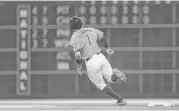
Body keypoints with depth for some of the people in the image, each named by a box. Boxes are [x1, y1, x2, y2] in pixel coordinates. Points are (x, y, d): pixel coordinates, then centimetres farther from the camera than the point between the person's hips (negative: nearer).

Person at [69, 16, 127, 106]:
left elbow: (77, 54, -17)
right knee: (112, 79, 18)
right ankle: (114, 73, -19)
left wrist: (79, 65, -2)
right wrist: (106, 48, 37)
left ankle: (120, 99, 2)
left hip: (91, 63, -5)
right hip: (101, 57, 5)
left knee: (101, 85, 12)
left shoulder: (74, 38, -7)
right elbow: (102, 35, 24)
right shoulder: (89, 30, 12)